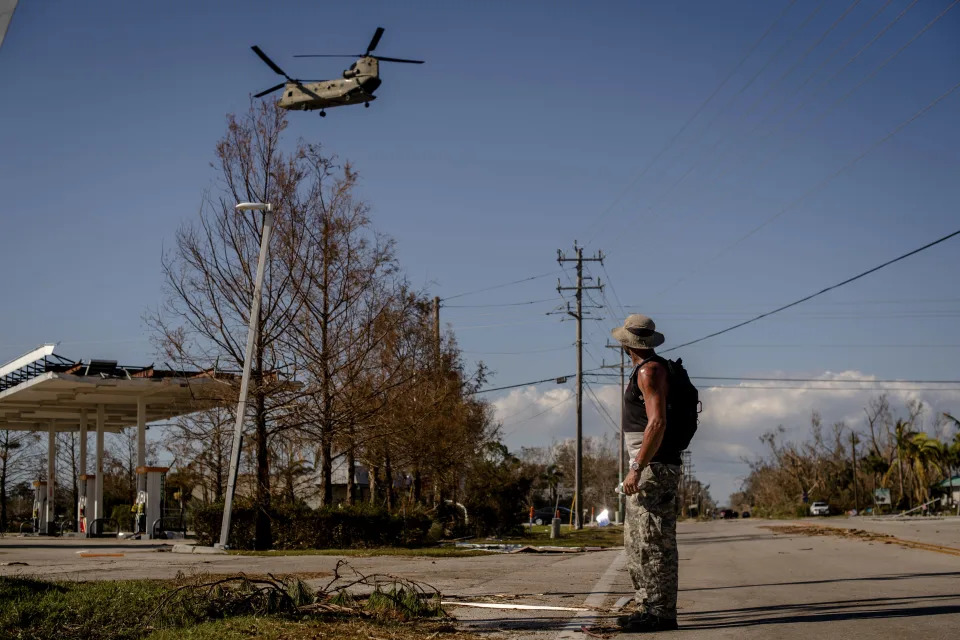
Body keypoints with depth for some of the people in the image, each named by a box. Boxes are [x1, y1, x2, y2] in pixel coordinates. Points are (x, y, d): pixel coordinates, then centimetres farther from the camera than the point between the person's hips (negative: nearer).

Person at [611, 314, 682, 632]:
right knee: (636, 541, 13)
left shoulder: (650, 370, -13)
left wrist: (636, 469, -23)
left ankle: (660, 613, -7)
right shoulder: (648, 370, 18)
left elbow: (657, 423, -23)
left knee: (653, 541, -9)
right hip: (648, 468, 11)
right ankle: (649, 607, 18)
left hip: (655, 468, -11)